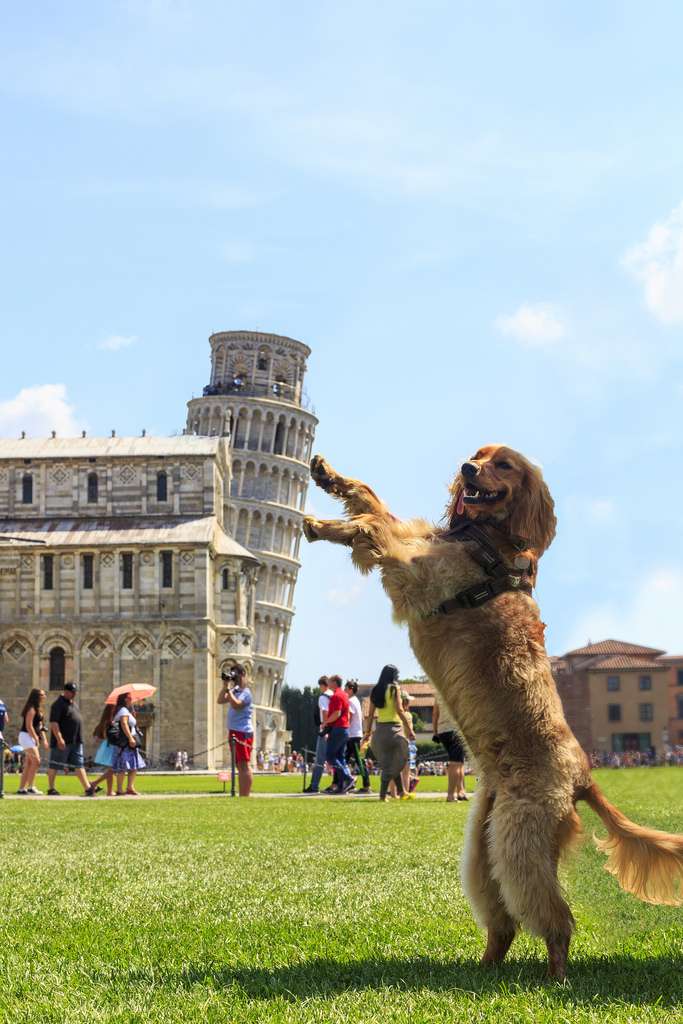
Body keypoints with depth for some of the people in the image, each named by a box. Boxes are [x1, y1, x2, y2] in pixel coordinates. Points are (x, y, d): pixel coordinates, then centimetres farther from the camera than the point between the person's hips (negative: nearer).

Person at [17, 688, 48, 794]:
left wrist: (44, 739, 12)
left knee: (29, 764, 9)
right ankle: (30, 787, -13)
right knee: (36, 761, -15)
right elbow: (29, 726, -18)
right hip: (26, 736, -10)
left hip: (33, 738, 10)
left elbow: (40, 726, 20)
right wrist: (36, 739, -17)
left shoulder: (39, 710, 16)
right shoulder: (32, 709, -13)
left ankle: (21, 789, 11)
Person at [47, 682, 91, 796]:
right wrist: (59, 739, -25)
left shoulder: (73, 703, 17)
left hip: (76, 741, 9)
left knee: (79, 765, 5)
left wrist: (79, 739, 23)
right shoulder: (59, 704, -11)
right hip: (62, 742, -9)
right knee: (54, 765, 1)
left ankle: (87, 788, 2)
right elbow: (53, 723, -18)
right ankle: (51, 789, 8)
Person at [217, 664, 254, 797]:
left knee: (244, 765, -11)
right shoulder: (235, 691, 15)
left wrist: (229, 689, -19)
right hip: (234, 731, 10)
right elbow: (220, 700, 11)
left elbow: (236, 705, -25)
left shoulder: (245, 692, -10)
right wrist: (225, 685, 3)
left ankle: (245, 797, -15)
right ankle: (242, 797, 17)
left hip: (243, 732, -10)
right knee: (239, 766, 12)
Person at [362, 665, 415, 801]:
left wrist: (368, 732, 14)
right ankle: (383, 793, -4)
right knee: (395, 763, 1)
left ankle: (401, 791, 22)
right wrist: (409, 728, -12)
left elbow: (370, 714, 9)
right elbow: (399, 710, -14)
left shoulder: (376, 690, 9)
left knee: (391, 762, 18)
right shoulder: (394, 688, -6)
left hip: (379, 728, 6)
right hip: (393, 727, -6)